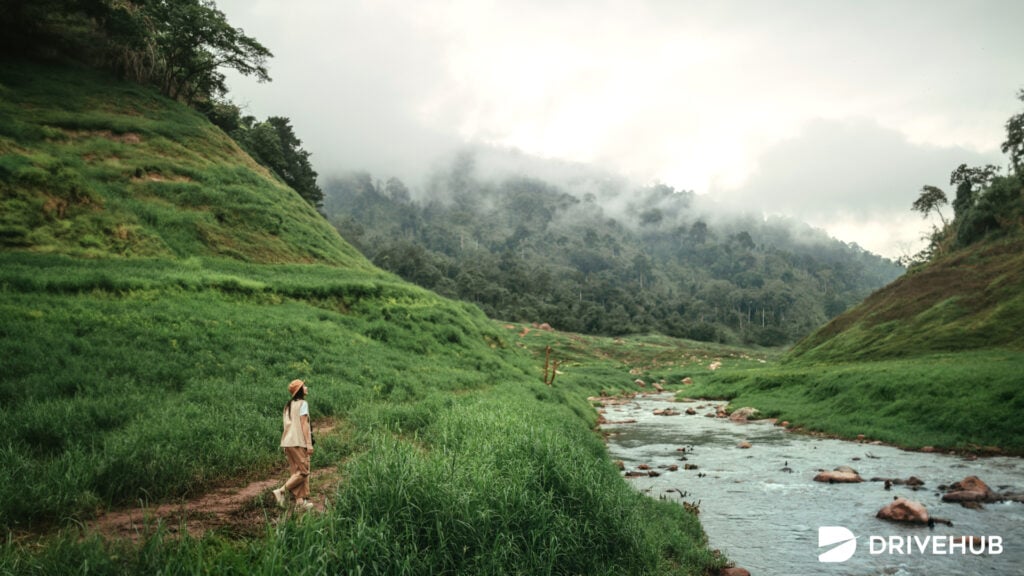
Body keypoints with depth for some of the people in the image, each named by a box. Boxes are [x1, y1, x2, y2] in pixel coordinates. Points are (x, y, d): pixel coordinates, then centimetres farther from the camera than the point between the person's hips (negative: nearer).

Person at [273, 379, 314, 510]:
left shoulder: (288, 405, 16)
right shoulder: (303, 403, -7)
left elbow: (286, 425, 15)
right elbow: (304, 424, -13)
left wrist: (286, 448, 17)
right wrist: (309, 443, -15)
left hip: (287, 442, 8)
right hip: (299, 442, -8)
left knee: (296, 472, 10)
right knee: (303, 472, -3)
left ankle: (300, 500, 9)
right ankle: (281, 491, -11)